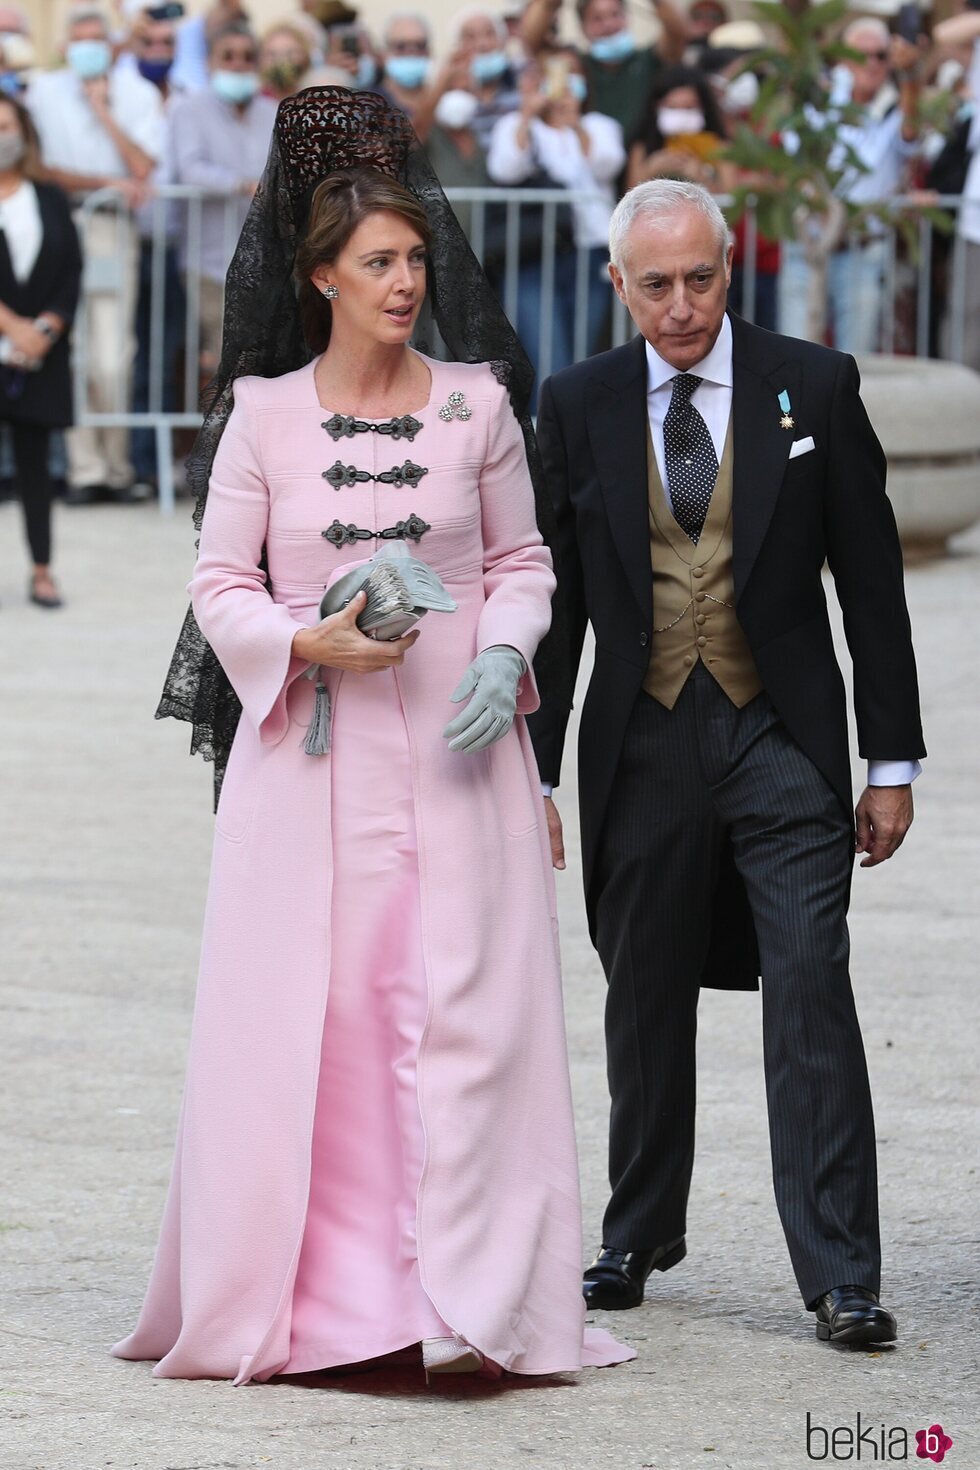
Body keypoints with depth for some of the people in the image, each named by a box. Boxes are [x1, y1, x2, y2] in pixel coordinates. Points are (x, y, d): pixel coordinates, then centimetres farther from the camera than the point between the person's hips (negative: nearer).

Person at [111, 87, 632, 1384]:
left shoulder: (476, 407, 5)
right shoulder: (267, 417, 3)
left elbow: (522, 560, 11)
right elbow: (221, 583, 4)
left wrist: (503, 657, -7)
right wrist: (312, 643, -13)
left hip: (453, 750, 0)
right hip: (311, 754, 0)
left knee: (458, 1008, -7)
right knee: (302, 1017, -1)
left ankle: (464, 1299, -9)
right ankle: (310, 1292, 8)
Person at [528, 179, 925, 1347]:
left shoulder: (813, 387, 0)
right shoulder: (578, 406, 4)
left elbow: (871, 581, 2)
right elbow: (553, 595, 7)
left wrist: (893, 762, 0)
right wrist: (533, 769, 3)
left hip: (782, 741, -2)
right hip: (643, 749, 2)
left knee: (812, 996, -9)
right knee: (646, 1006, 12)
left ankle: (840, 1278, -9)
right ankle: (640, 1238, 29)